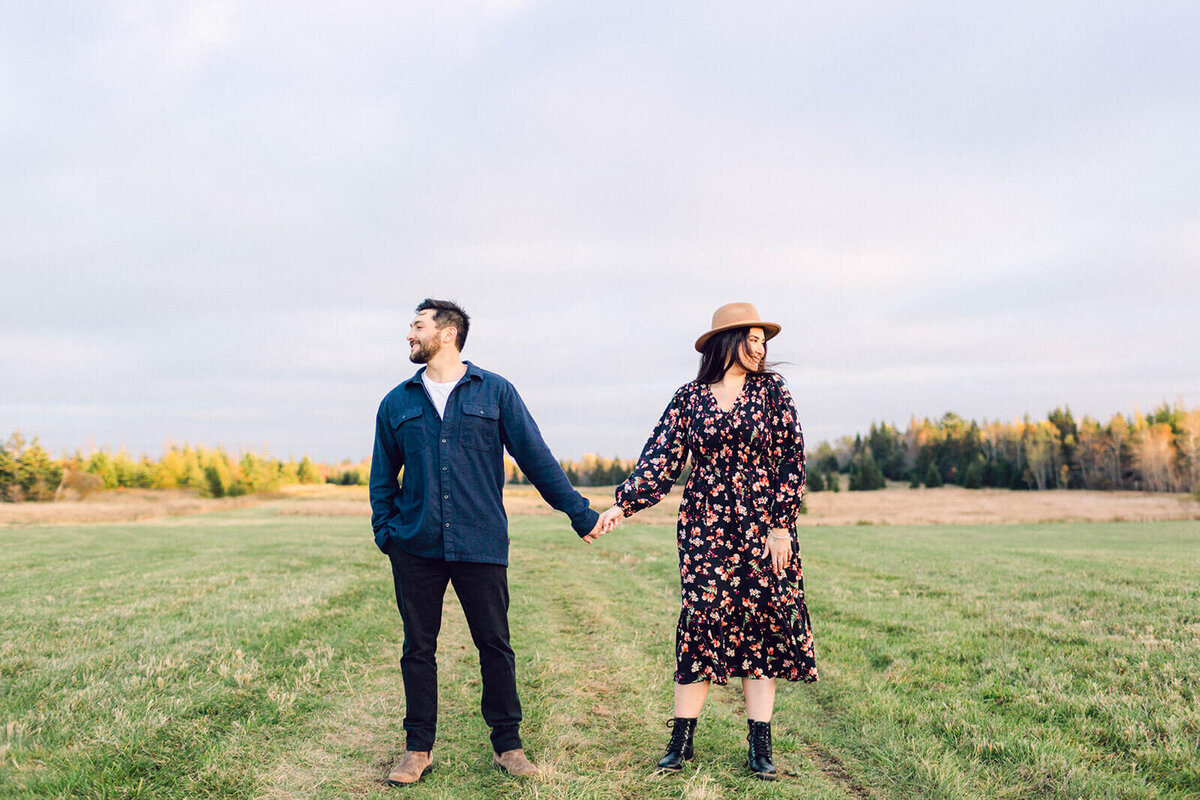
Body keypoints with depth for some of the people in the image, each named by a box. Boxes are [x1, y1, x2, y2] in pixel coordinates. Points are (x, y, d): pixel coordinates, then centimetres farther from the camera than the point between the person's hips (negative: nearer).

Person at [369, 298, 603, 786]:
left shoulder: (495, 392, 4)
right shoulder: (397, 403, 11)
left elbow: (536, 458, 4)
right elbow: (383, 476, 19)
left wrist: (579, 513, 3)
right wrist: (384, 531, 6)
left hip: (481, 544, -2)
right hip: (415, 547, 2)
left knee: (495, 646, 3)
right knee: (418, 648, 7)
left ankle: (507, 744, 18)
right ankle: (418, 750, 21)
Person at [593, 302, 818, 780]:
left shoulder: (771, 388, 5)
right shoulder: (689, 398, 5)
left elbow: (792, 457, 1)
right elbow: (660, 462, 1)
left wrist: (781, 523, -5)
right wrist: (621, 505, -11)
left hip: (764, 527, 1)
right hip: (706, 528, -1)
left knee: (765, 624, 0)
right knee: (703, 621, -4)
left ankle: (760, 747, 9)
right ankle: (681, 741, 7)